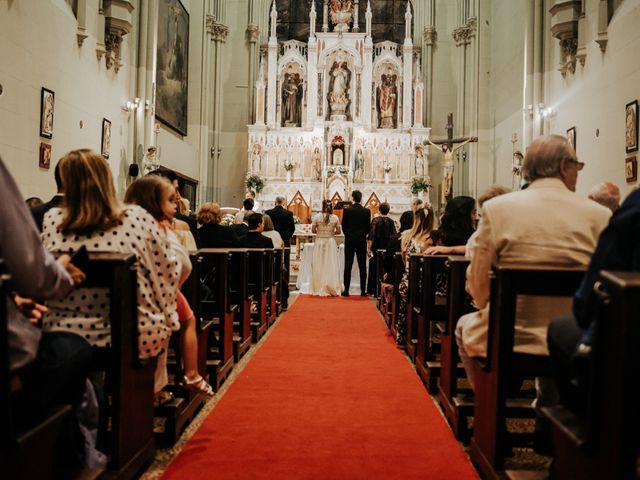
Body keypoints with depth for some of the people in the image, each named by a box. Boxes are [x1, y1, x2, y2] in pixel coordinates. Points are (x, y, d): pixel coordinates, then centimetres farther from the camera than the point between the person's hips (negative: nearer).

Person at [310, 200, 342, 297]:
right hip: (331, 242, 1)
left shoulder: (317, 216, -5)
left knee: (319, 266, 7)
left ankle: (319, 289, 11)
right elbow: (338, 231, 1)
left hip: (319, 242, 0)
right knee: (331, 266, 5)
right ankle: (332, 288, 5)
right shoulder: (335, 218, -1)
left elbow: (313, 230, -4)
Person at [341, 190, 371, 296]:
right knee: (362, 266, 5)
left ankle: (346, 290, 1)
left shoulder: (347, 210, -7)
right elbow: (368, 227, 1)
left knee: (348, 265, 2)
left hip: (349, 240, -1)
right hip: (362, 241, 1)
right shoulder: (367, 211, -3)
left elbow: (343, 226, -2)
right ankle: (363, 290, 5)